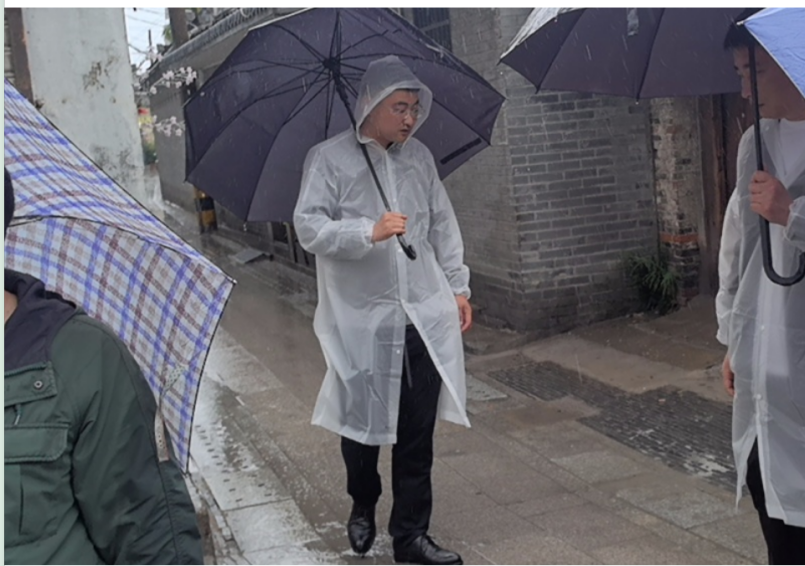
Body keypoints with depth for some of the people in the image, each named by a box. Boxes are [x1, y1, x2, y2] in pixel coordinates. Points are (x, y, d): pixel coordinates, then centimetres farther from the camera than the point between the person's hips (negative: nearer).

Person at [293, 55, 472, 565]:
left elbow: (443, 225, 14)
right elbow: (309, 227, -13)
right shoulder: (329, 159, -5)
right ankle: (363, 507, 40)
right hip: (361, 321, -3)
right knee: (362, 424, 12)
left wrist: (458, 287, 11)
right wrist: (369, 233, -26)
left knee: (418, 434, 5)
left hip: (424, 317, 3)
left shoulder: (419, 156, 9)